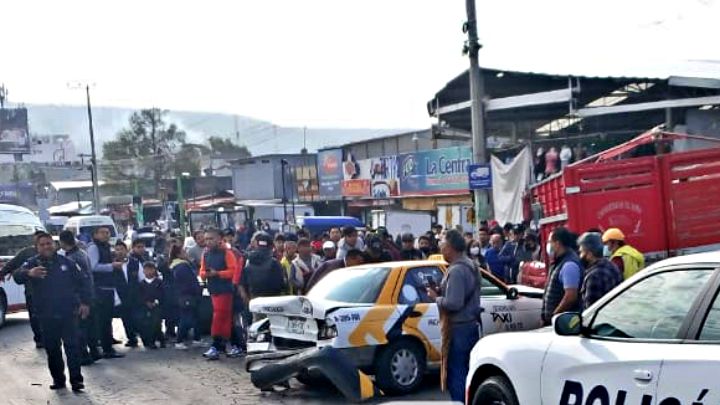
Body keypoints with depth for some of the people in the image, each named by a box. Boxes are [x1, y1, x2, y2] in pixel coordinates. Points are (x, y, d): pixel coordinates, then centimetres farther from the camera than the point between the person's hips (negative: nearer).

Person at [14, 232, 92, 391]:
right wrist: (28, 273, -43)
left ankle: (76, 379, -2)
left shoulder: (66, 262, 2)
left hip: (68, 312, -1)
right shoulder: (32, 263, -2)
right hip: (46, 315, 1)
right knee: (52, 348, 7)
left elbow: (83, 281, 10)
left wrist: (85, 302, 1)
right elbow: (17, 277, -21)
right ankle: (58, 379, 19)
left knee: (72, 346, -5)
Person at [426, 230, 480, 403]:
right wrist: (441, 292, 8)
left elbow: (453, 303, -27)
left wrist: (436, 298, -10)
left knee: (456, 374, -4)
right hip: (471, 325, 10)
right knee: (467, 371, 16)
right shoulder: (469, 265, 12)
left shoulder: (457, 270, -20)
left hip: (458, 329, -10)